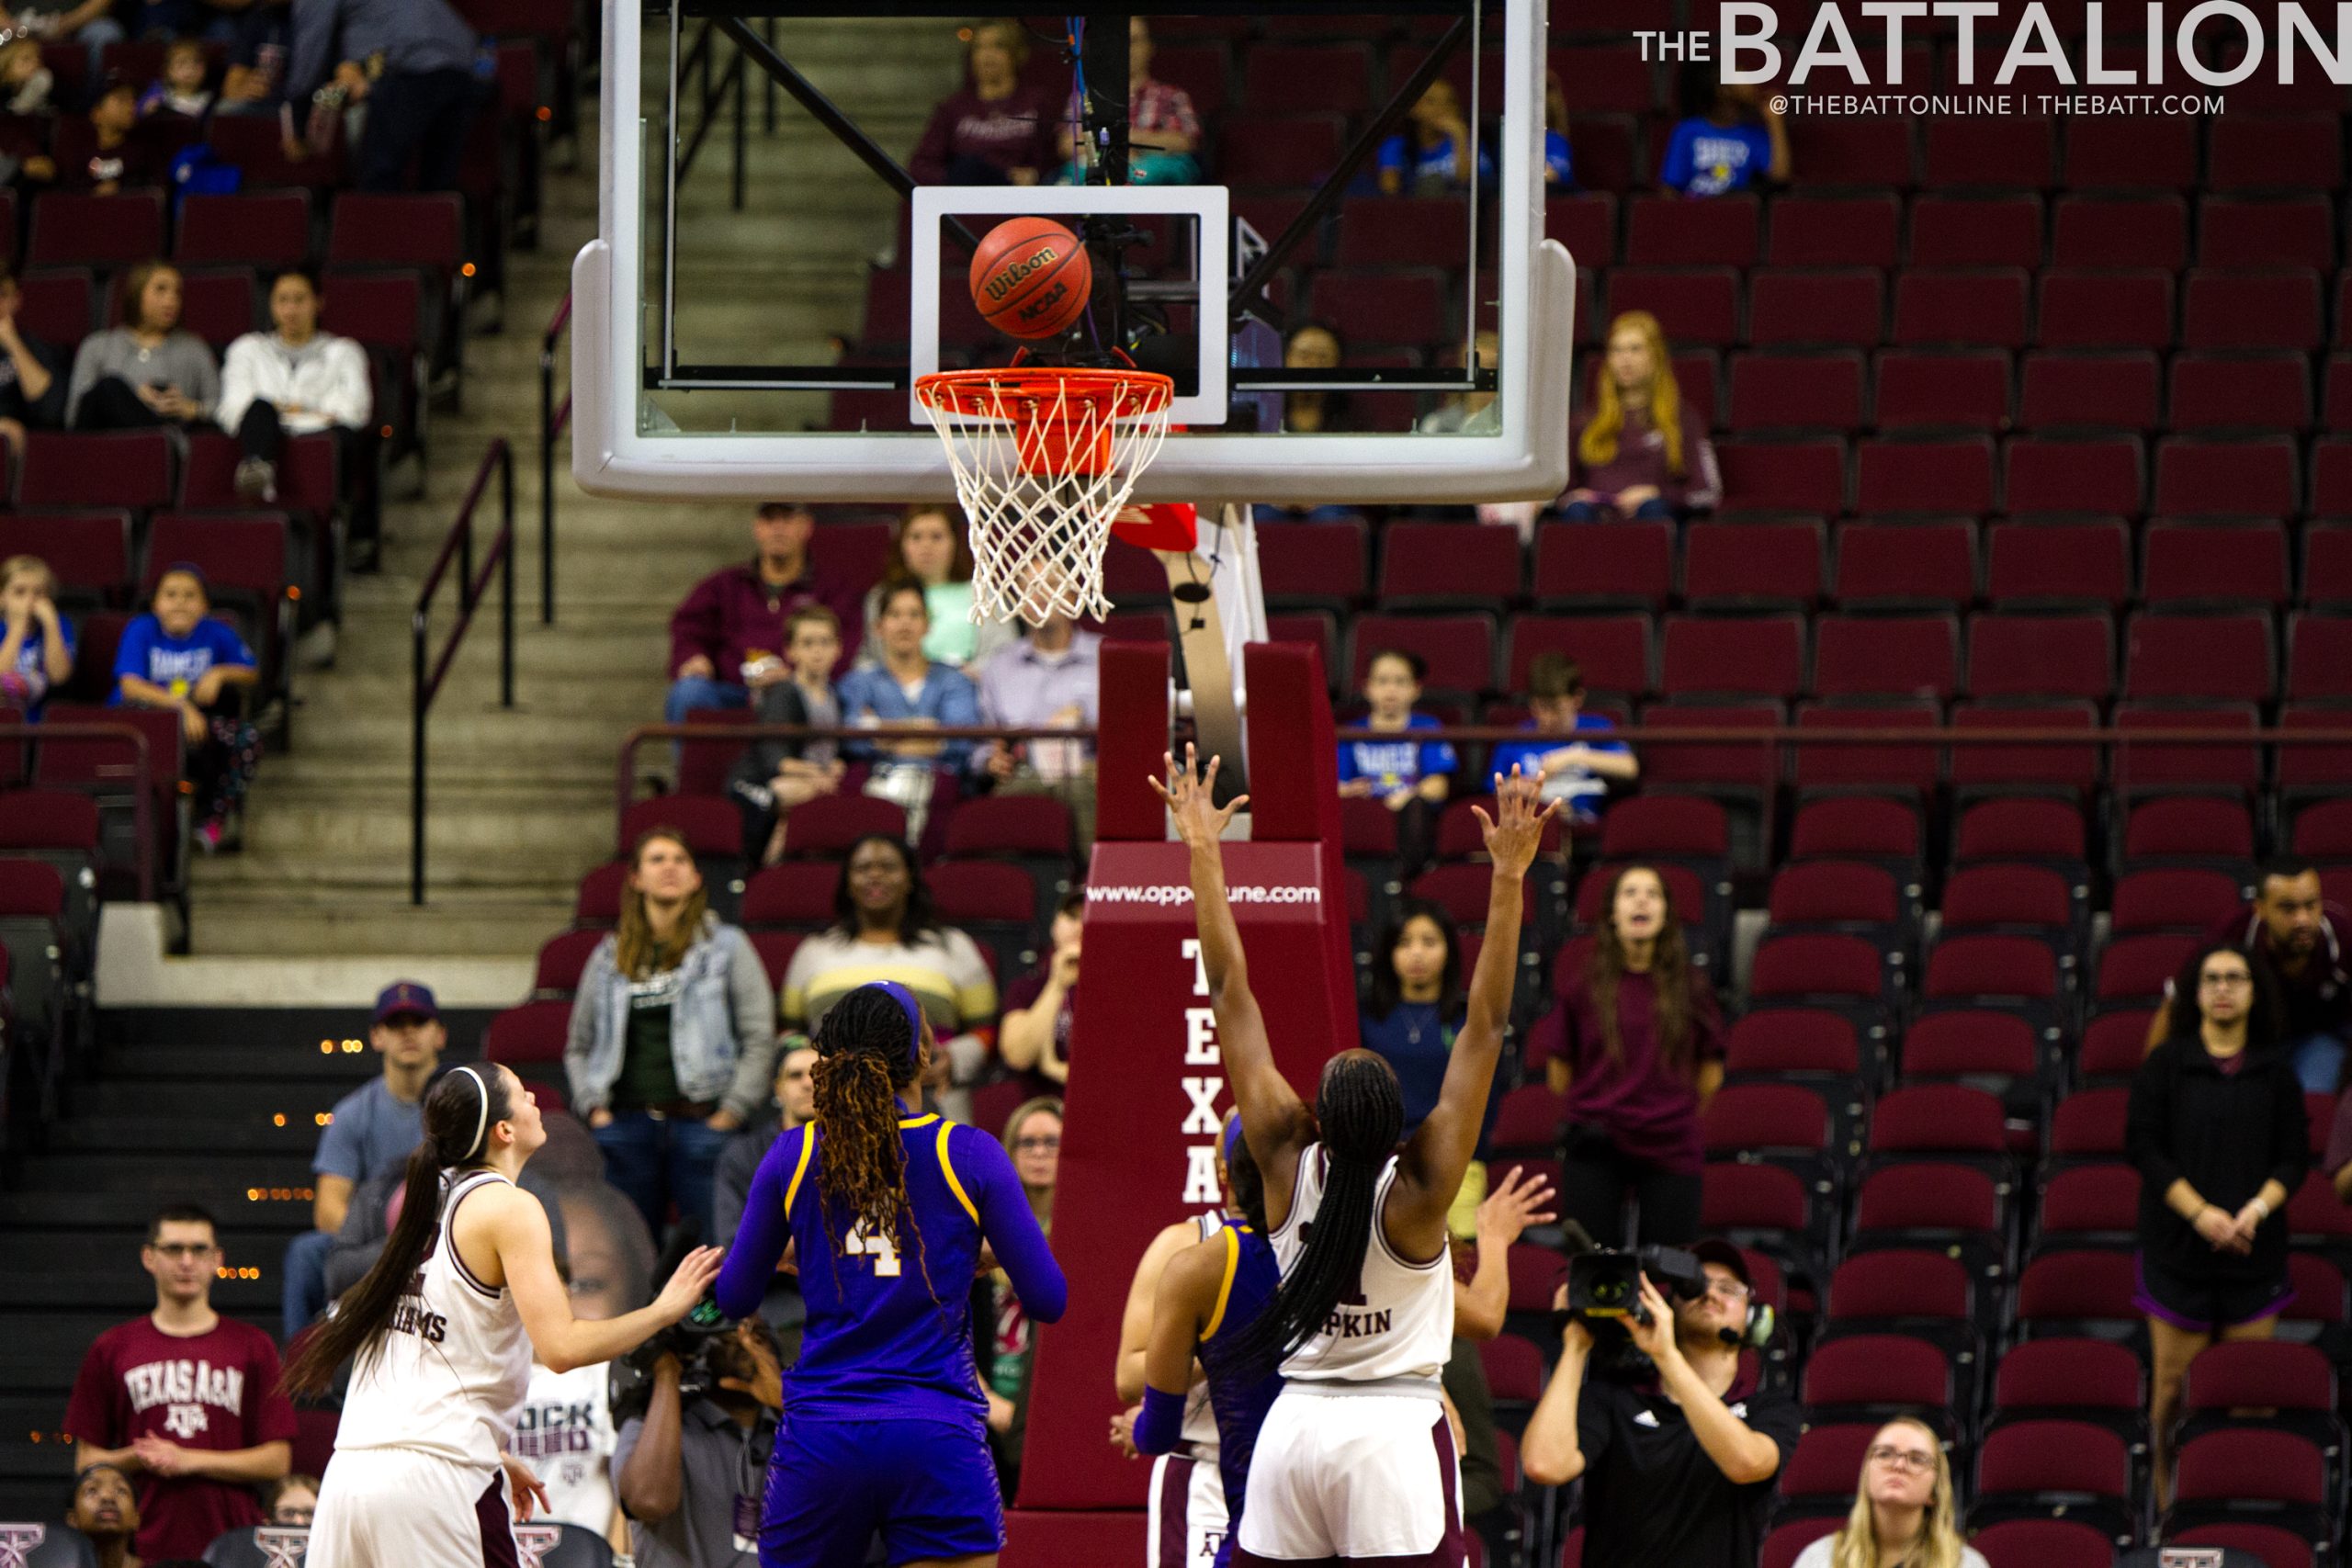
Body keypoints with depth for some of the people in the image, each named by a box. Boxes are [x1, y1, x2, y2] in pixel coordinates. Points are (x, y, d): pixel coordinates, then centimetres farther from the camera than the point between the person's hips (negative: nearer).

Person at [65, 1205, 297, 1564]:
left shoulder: (253, 1347, 9)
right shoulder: (112, 1349, 11)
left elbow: (277, 1460, 5)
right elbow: (87, 1461, 13)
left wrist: (189, 1461, -5)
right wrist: (138, 1459, -8)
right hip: (145, 1545, 0)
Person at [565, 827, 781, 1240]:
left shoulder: (726, 946, 7)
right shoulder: (609, 957, 16)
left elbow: (759, 1040, 2)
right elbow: (578, 1046, 21)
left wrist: (729, 1115, -6)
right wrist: (594, 1109, 7)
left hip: (701, 1123, -3)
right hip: (627, 1124, 3)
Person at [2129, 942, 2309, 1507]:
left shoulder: (2275, 1072, 7)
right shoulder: (2165, 1064, 2)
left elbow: (2294, 1158, 6)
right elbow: (2143, 1147, -3)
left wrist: (2257, 1209, -12)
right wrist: (2200, 1212, -13)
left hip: (2254, 1247, 1)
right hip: (2178, 1245, -1)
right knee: (2174, 1381, -3)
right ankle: (2169, 1503, 5)